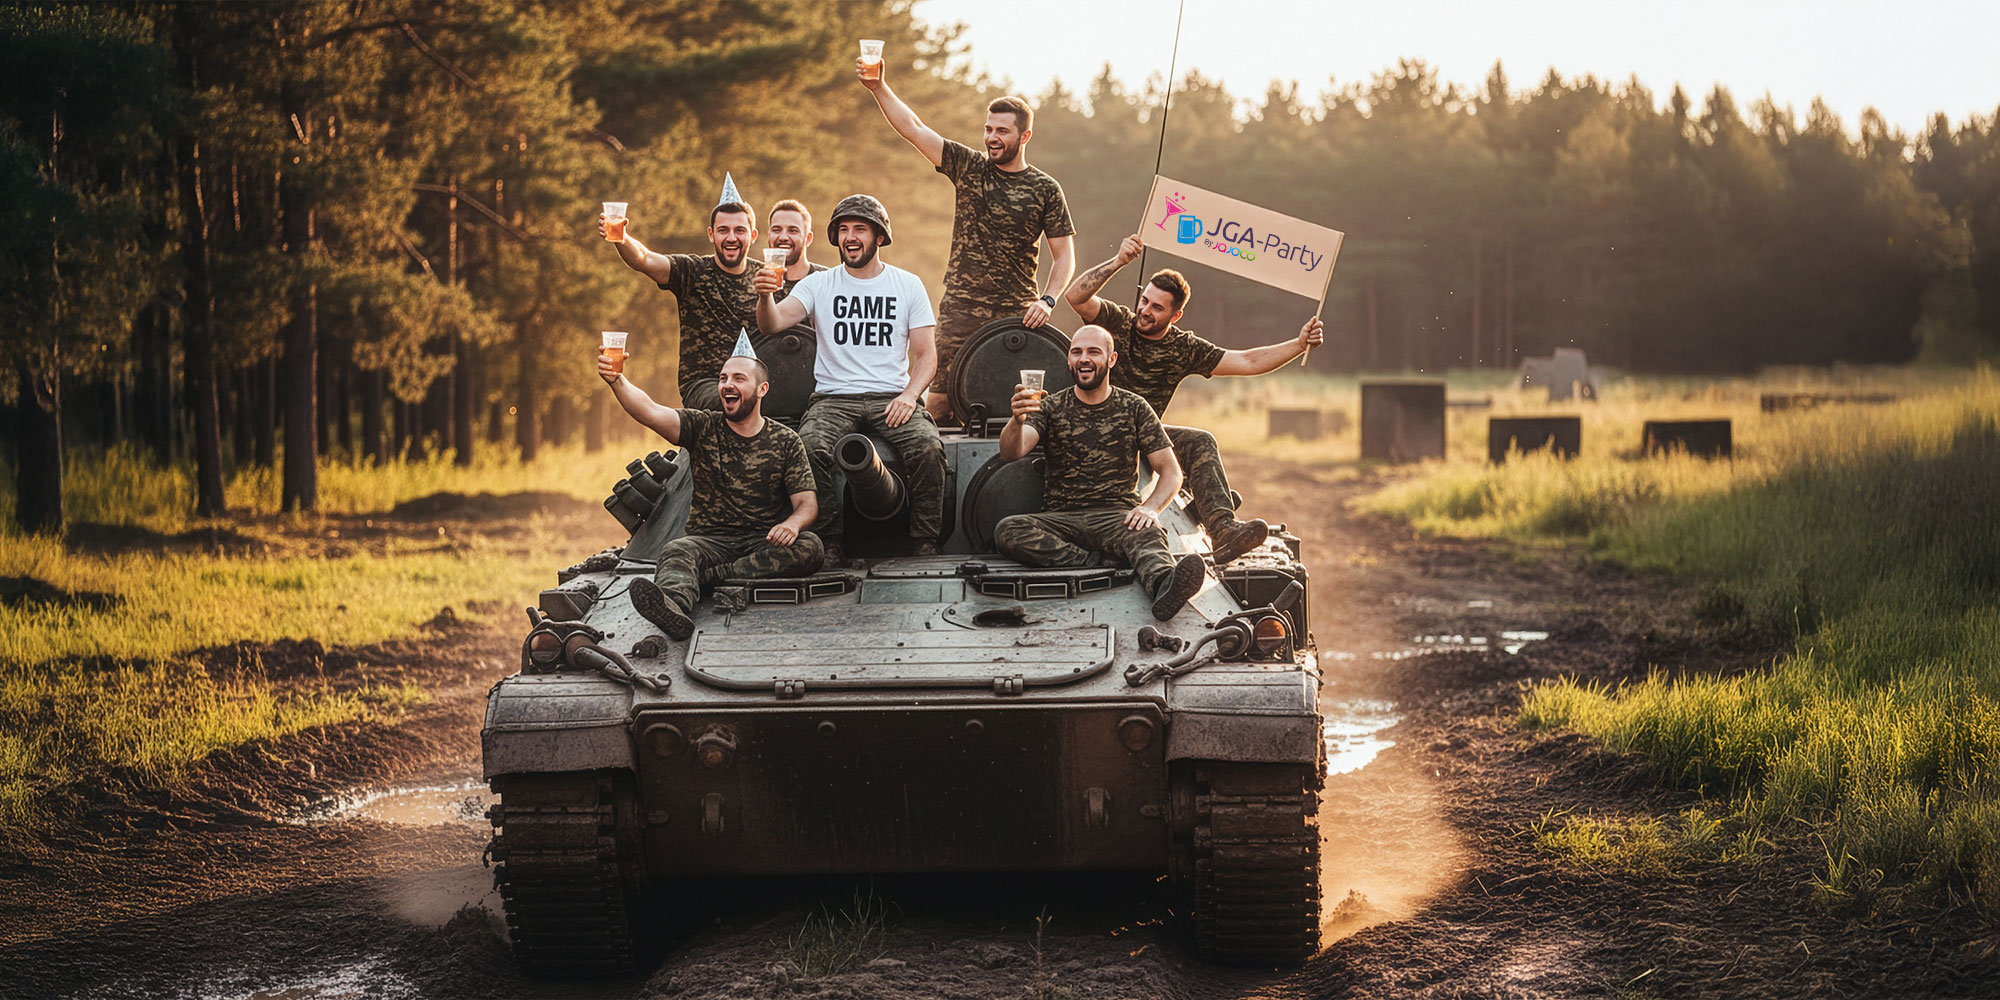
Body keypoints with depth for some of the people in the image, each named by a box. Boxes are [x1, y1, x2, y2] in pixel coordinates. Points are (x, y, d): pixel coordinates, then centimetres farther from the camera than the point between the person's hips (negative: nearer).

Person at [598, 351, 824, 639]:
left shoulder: (785, 441, 8)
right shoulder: (702, 427, 7)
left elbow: (807, 502, 3)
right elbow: (650, 412, -11)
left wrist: (793, 523, -23)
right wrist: (617, 381, -31)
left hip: (764, 541, 1)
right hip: (709, 540, -1)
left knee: (810, 547, -29)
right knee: (676, 552, -33)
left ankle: (707, 577, -37)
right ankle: (672, 605, -69)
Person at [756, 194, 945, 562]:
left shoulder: (908, 285, 10)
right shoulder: (819, 285, 8)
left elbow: (926, 354, 7)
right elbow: (772, 324, -7)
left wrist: (909, 395, -12)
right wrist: (765, 297, -31)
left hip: (892, 397, 0)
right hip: (833, 398, 0)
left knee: (928, 448, -29)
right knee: (812, 447, -31)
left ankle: (926, 544, -15)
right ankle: (829, 542, -17)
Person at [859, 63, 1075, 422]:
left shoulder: (1045, 189, 5)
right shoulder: (968, 166, 7)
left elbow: (1064, 256, 5)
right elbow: (913, 128, 1)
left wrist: (1048, 300, -11)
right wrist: (879, 88, -11)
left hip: (1017, 313, 0)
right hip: (960, 308, 1)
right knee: (939, 398, -6)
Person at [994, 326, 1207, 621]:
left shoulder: (1134, 408, 10)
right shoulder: (1051, 407, 9)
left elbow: (1170, 472, 9)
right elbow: (1011, 453, -8)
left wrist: (1150, 508, -12)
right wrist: (1017, 421, -32)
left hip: (1117, 516, -1)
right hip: (1060, 518, 1)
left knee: (1147, 535, -37)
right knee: (1007, 530, -30)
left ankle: (1164, 585, -70)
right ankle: (1100, 564, -35)